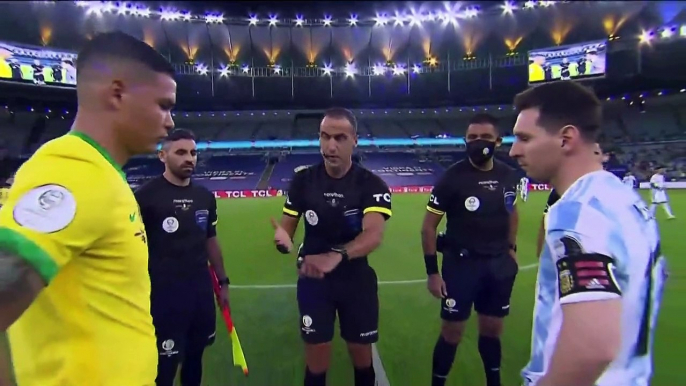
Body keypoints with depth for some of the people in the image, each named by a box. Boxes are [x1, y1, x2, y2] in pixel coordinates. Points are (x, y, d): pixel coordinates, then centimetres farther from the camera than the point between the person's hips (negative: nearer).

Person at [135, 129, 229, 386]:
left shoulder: (205, 197, 7)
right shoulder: (145, 196, -10)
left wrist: (222, 281, 14)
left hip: (202, 291, 5)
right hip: (164, 294, -5)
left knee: (195, 356, 18)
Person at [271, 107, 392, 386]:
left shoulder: (372, 185, -13)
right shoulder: (302, 181, -6)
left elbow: (373, 235, -29)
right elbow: (286, 227, -2)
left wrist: (336, 256, -47)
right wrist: (282, 239, -28)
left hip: (357, 279, 0)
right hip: (313, 280, 1)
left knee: (362, 358, 15)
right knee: (316, 362, 8)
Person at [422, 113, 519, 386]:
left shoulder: (508, 176, 0)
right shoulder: (452, 177, -15)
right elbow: (428, 226, -11)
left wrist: (511, 247, 11)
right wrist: (432, 271, -13)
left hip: (498, 263, 5)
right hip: (461, 262, -4)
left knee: (492, 328, 18)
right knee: (452, 331, 6)